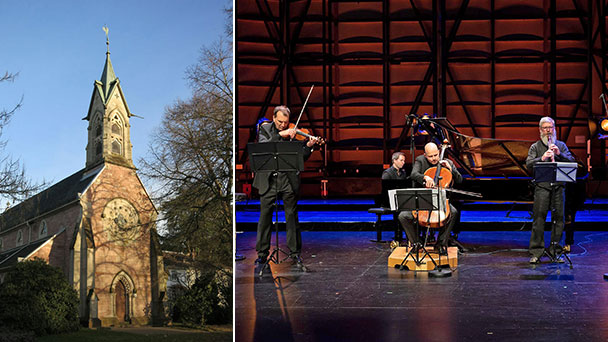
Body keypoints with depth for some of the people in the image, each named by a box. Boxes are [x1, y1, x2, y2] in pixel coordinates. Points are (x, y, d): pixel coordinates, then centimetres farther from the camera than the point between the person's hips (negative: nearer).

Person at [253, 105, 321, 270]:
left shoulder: (294, 132, 3)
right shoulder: (265, 129, 5)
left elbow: (302, 157, 0)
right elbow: (262, 146, -14)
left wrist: (309, 146, -18)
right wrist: (280, 135, -22)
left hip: (288, 179, 0)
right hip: (268, 180, 1)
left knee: (292, 216, 4)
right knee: (265, 216, 5)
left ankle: (295, 253, 13)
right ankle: (262, 253, 15)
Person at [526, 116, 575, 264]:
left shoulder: (561, 145, 18)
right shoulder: (535, 147, 11)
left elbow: (571, 161, 7)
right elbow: (528, 164, -2)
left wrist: (559, 154, -9)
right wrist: (542, 158, -17)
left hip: (558, 186, 3)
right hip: (542, 186, -2)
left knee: (558, 217, 2)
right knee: (539, 217, -6)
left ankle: (555, 250, 11)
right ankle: (535, 253, -4)